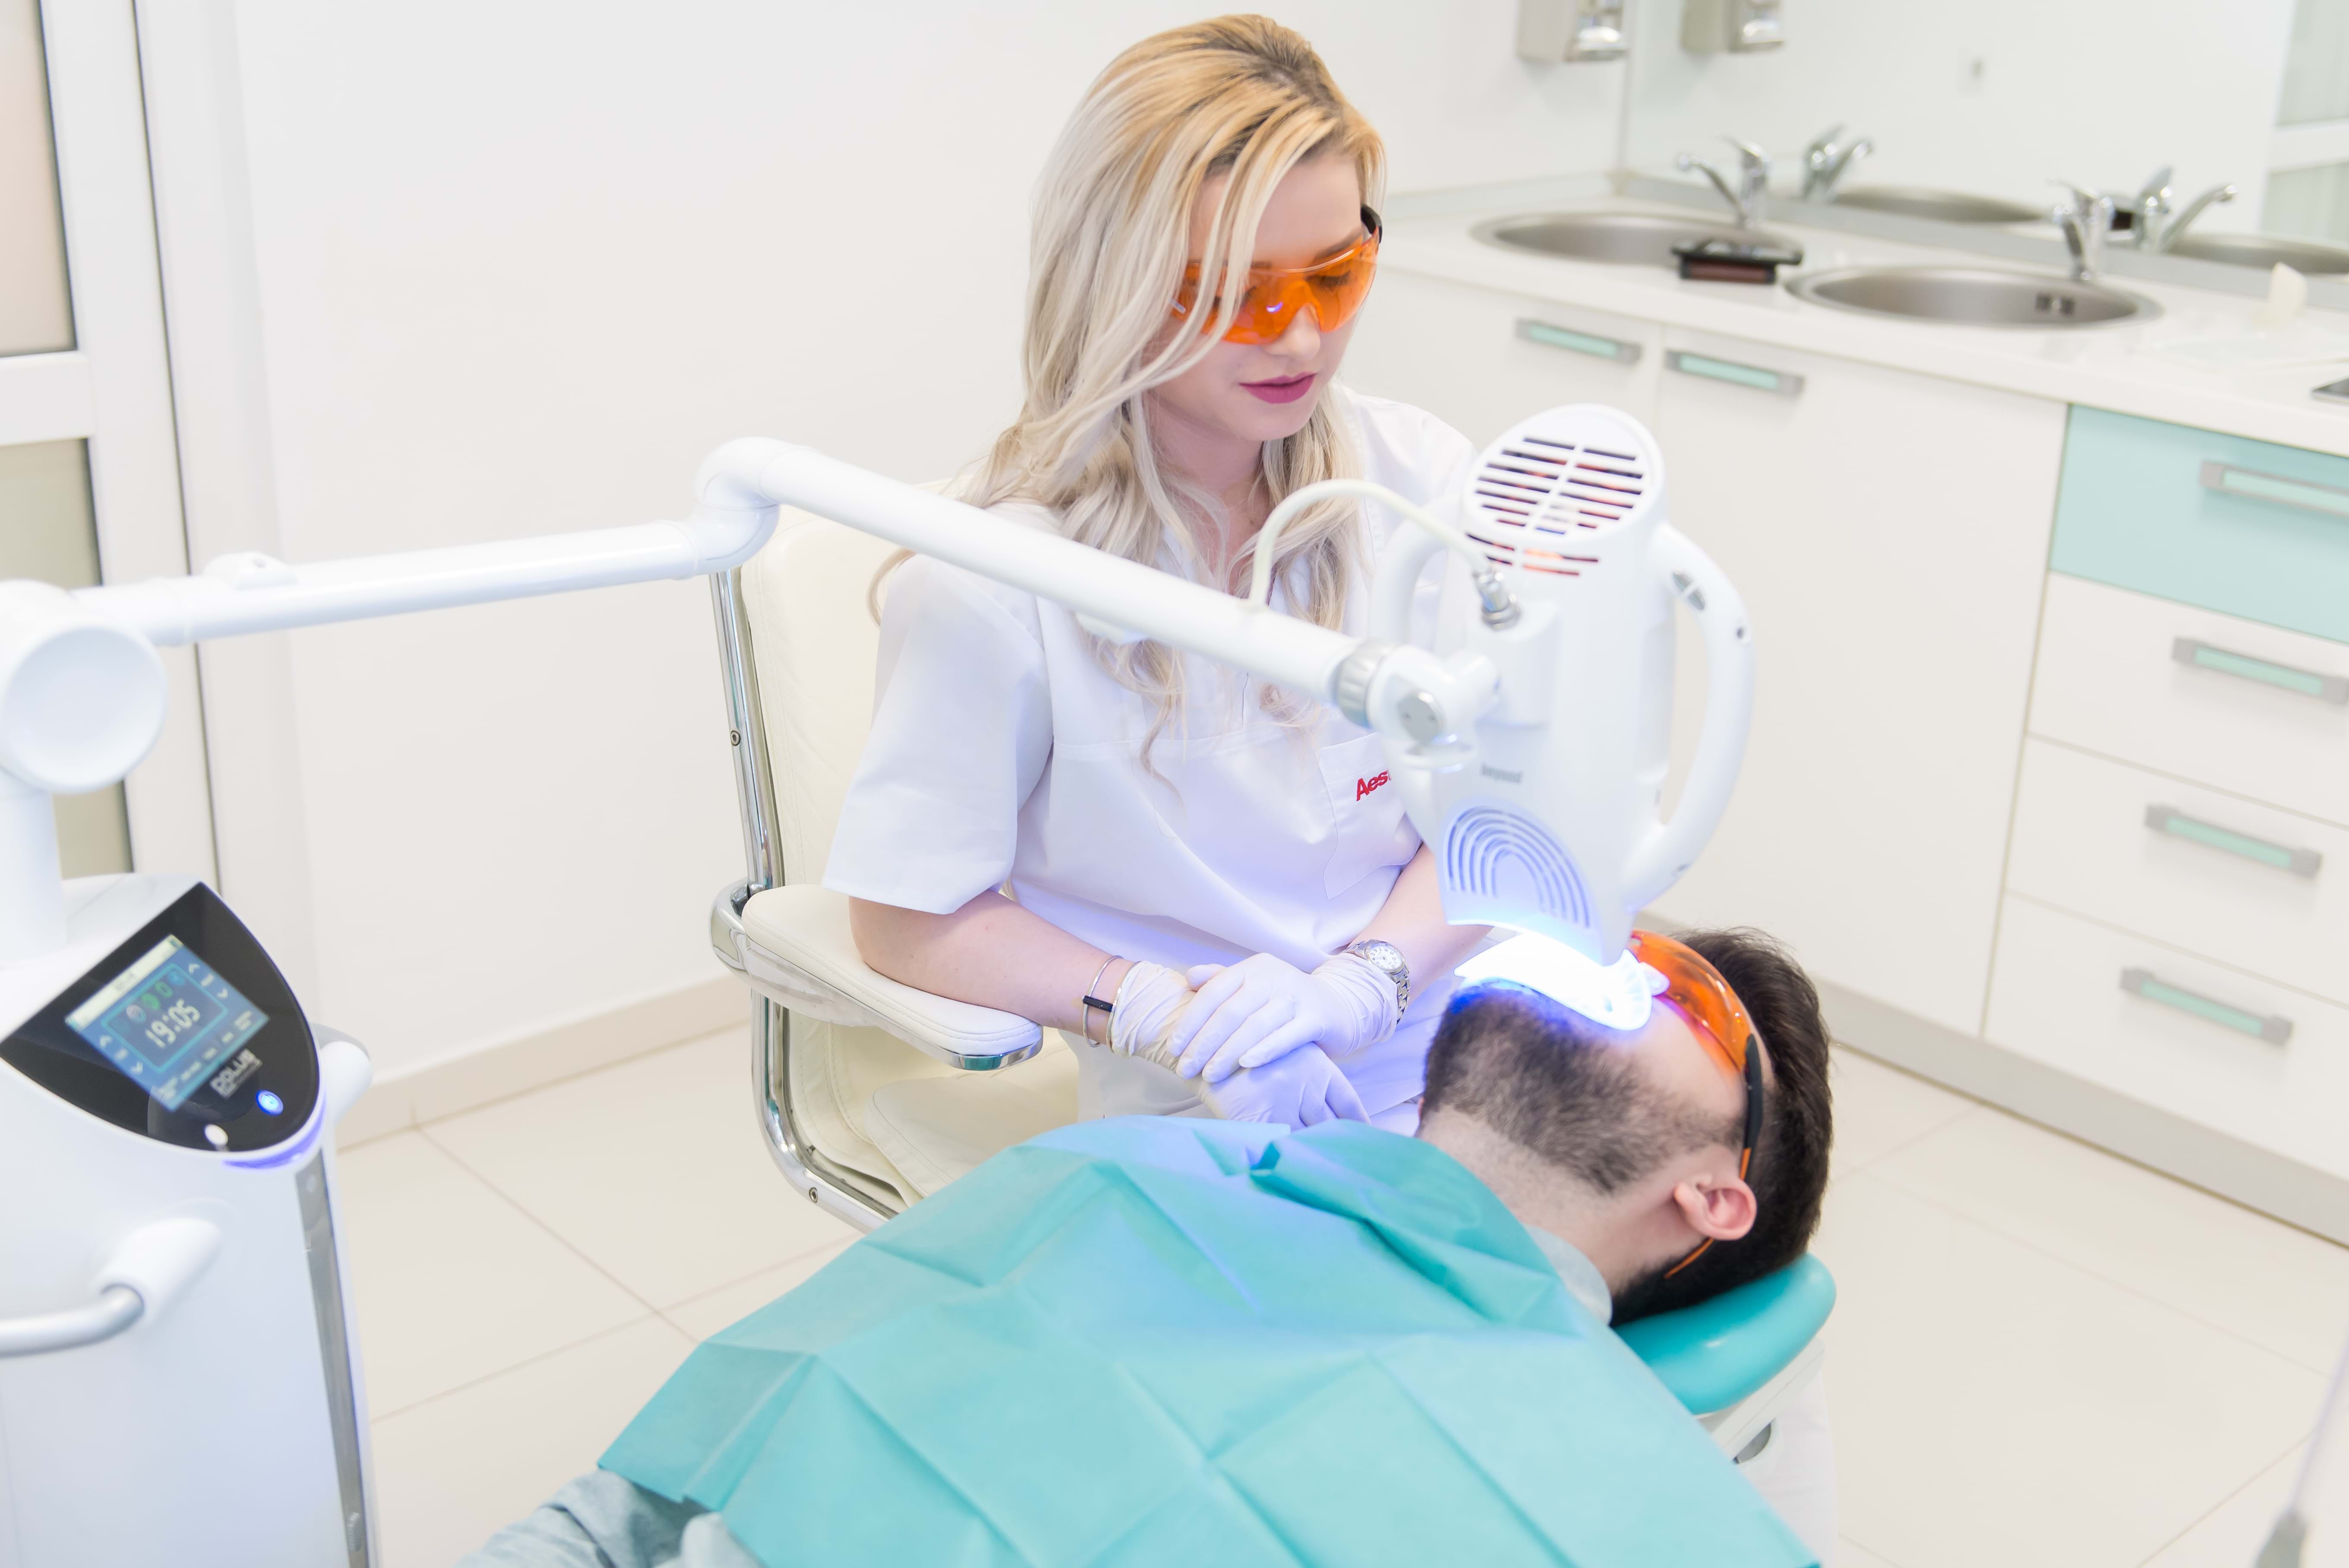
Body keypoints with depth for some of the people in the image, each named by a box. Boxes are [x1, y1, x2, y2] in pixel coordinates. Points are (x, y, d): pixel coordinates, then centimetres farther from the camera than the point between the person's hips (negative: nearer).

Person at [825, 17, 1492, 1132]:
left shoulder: (1421, 481, 0)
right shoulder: (992, 585, -14)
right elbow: (906, 918, -7)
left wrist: (1362, 983, -17)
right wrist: (1181, 1017, -19)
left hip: (1474, 1058, 5)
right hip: (1219, 1129, -4)